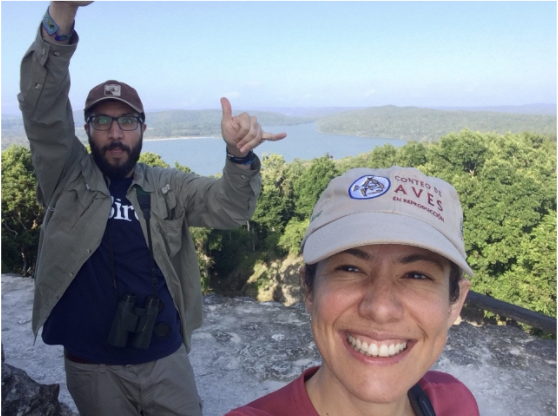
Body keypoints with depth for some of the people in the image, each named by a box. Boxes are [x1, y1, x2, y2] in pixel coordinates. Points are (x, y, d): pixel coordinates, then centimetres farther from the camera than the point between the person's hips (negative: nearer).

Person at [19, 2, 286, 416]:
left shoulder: (168, 187, -1)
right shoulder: (67, 179, -4)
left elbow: (229, 208, -13)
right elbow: (43, 110, -17)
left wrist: (240, 155, -35)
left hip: (167, 359, 1)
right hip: (93, 367, 0)